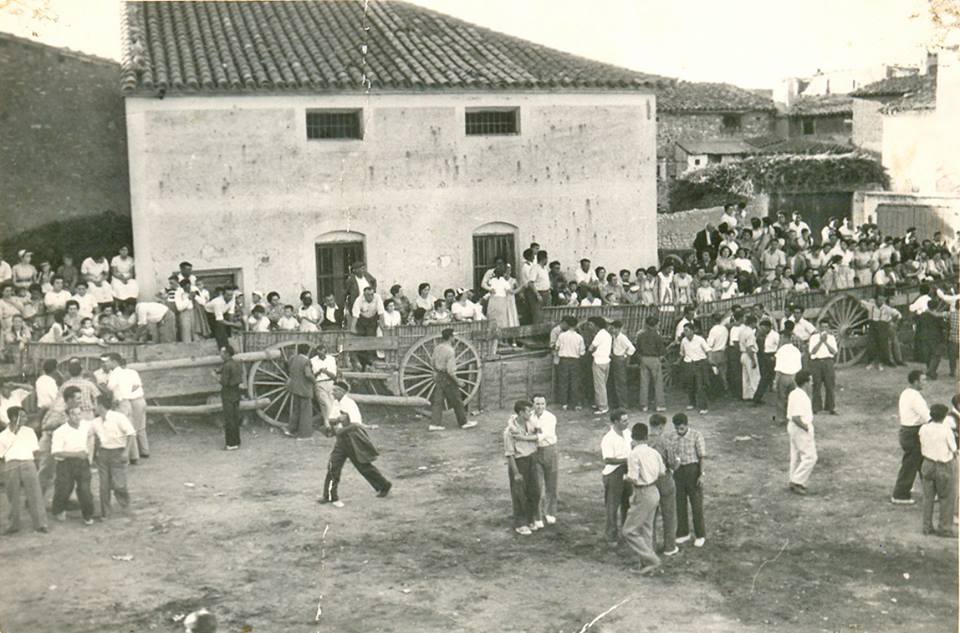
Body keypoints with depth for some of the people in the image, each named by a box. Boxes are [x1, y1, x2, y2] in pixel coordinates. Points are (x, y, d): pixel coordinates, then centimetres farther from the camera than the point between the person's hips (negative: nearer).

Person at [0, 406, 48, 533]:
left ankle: (40, 523, -8)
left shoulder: (29, 431, 15)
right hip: (10, 465, 0)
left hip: (27, 463, 0)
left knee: (35, 493, -7)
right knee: (13, 496, 3)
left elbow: (35, 450, 13)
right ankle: (14, 524, 12)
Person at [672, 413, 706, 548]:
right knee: (680, 503, 10)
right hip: (678, 471, 5)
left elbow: (702, 457, -9)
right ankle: (683, 533, 23)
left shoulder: (696, 435, -9)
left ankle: (700, 535, 13)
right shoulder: (674, 438, 4)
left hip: (692, 469, -4)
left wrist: (701, 475, -14)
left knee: (696, 504, 2)